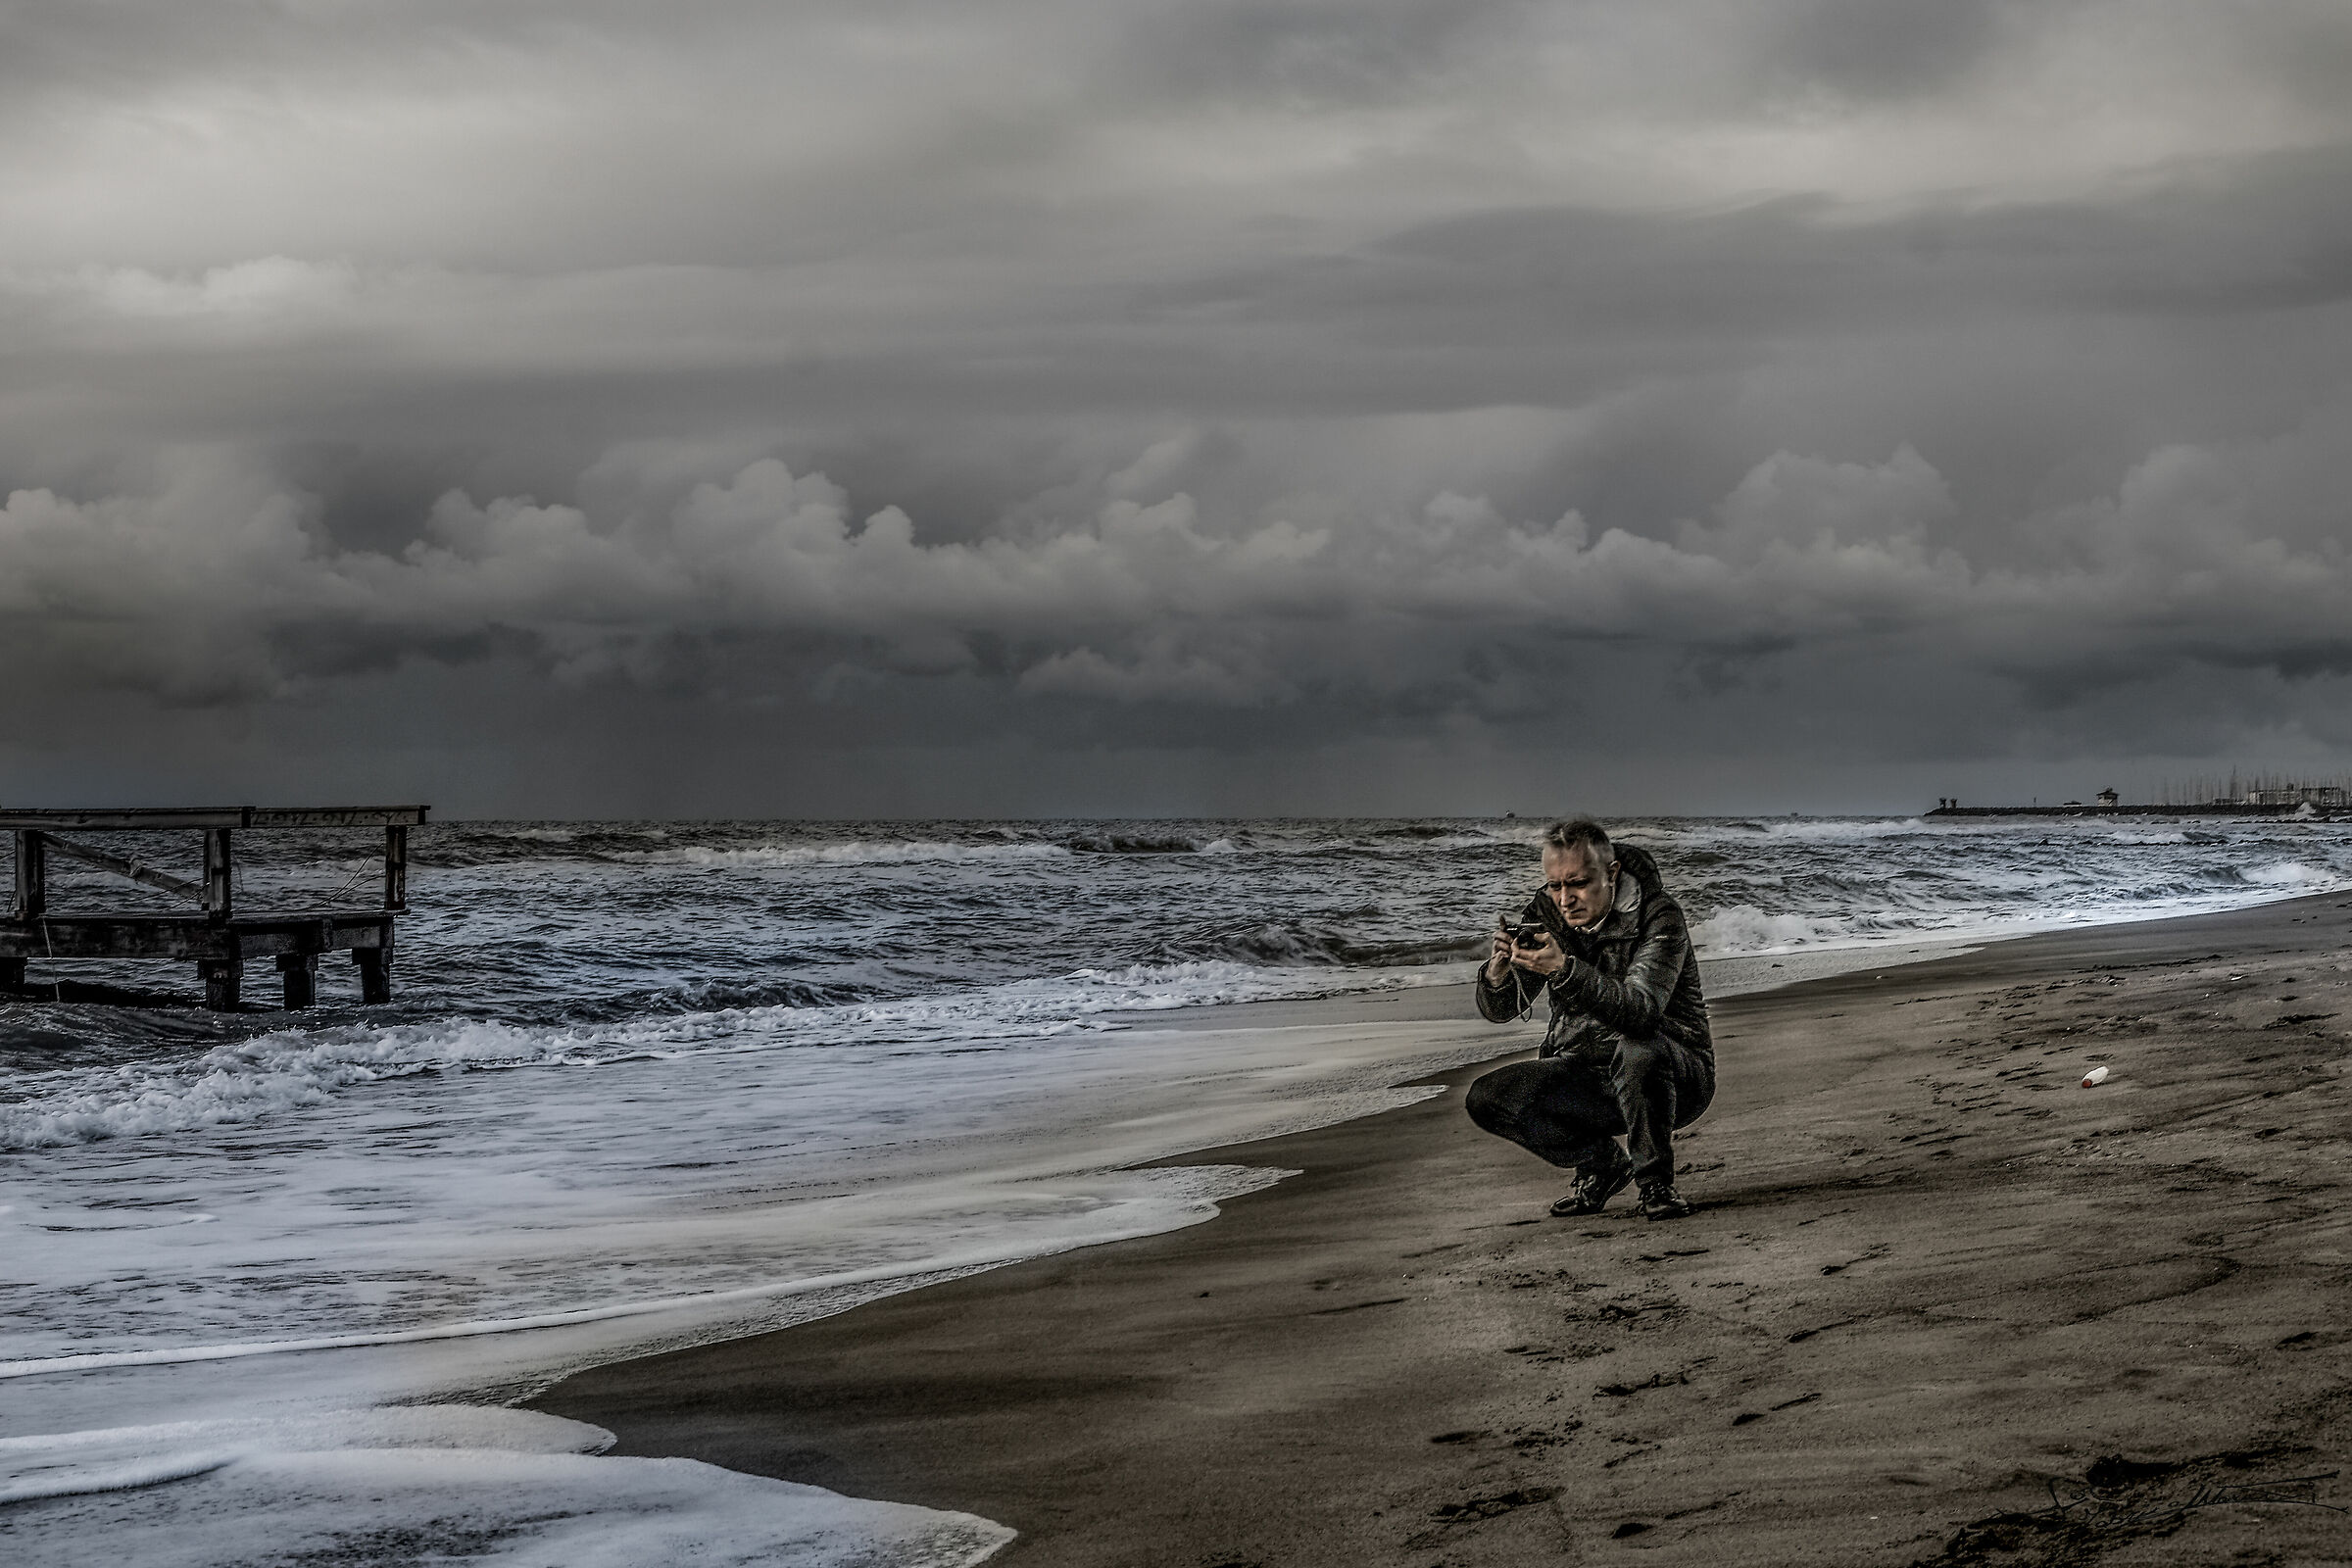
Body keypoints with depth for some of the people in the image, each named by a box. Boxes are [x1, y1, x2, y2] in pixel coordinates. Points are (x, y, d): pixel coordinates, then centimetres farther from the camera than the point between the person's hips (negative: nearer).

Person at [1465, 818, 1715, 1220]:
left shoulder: (1659, 916, -18)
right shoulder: (1545, 914, -2)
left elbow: (1641, 1009, -35)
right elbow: (1497, 1012, -6)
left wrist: (1565, 969, -49)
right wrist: (1498, 969, -30)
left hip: (1675, 1076, -5)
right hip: (1585, 1077, 5)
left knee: (1639, 1050, -38)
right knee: (1486, 1099, -15)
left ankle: (1656, 1182, -13)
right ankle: (1603, 1164, 7)